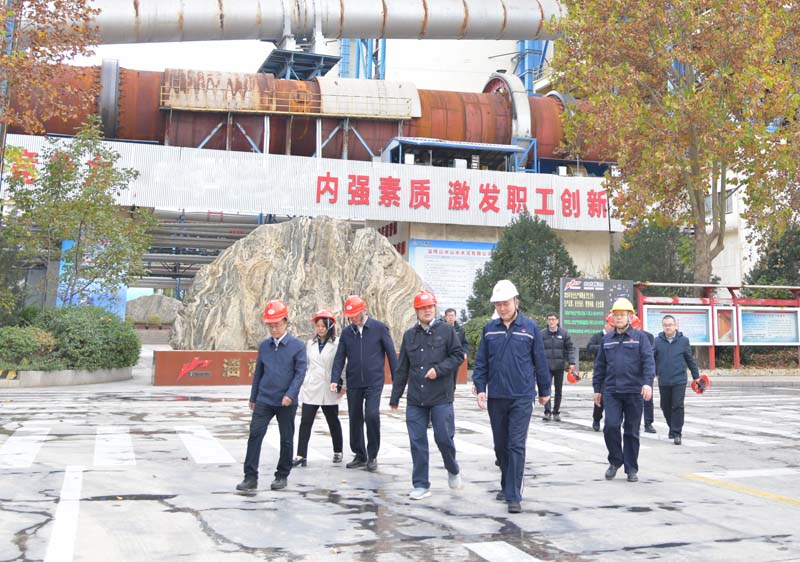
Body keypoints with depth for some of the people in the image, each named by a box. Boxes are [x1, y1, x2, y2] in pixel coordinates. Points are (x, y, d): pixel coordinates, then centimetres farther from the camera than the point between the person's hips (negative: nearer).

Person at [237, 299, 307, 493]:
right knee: (255, 434, -8)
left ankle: (282, 476, 22)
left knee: (286, 439, 7)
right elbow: (258, 372, 14)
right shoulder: (264, 346, 7)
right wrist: (253, 397, 17)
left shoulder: (297, 346, -5)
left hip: (286, 402, -2)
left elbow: (300, 372, -9)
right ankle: (250, 477, -4)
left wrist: (290, 394, -20)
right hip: (264, 400, 3)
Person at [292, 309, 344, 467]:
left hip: (329, 389, -3)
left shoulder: (337, 344, -7)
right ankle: (301, 455, -4)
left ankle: (337, 452, 28)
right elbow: (306, 365, 16)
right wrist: (303, 383, 13)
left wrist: (341, 385, -11)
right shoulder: (310, 344, 10)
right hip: (311, 388, 4)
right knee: (305, 422, -4)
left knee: (333, 421, 12)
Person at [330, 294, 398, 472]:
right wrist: (335, 380, -7)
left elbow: (391, 354, 0)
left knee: (372, 415, -16)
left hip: (374, 382, -4)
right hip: (353, 384, 4)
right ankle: (360, 455, 23)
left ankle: (372, 455, 1)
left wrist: (396, 380, -2)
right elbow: (339, 358, 6)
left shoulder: (379, 328, -2)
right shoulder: (346, 332, 8)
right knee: (355, 419, 8)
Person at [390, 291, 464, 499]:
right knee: (417, 442, 3)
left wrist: (438, 369, -14)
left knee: (444, 438, -2)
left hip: (441, 398, -3)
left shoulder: (446, 330, 0)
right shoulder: (410, 335, 11)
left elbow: (458, 355, -1)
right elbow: (402, 369, 15)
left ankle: (453, 470, 27)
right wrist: (395, 397, 15)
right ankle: (421, 485, 12)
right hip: (415, 400, 3)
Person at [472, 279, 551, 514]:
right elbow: (481, 362, 8)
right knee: (500, 446, 14)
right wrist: (480, 388, -2)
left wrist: (544, 391, 9)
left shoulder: (530, 328, -2)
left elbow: (540, 361, 4)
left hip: (522, 397, -3)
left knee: (516, 446, -6)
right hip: (495, 397, 3)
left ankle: (514, 496, -5)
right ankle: (507, 485, 31)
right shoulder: (489, 328, 5)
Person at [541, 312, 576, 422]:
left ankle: (556, 412, 18)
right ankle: (547, 412, -7)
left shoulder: (564, 333, 2)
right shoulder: (543, 334, 2)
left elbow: (570, 348, 2)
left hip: (559, 366, 1)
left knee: (558, 390, 8)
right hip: (547, 366, -1)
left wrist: (571, 362, -7)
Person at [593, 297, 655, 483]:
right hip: (611, 391, 2)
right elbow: (600, 365, 16)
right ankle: (615, 461, 10)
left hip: (634, 391, -2)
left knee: (632, 431, 5)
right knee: (611, 426, -11)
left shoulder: (639, 337, 3)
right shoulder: (607, 339, 13)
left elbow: (648, 361, -6)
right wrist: (597, 389, 13)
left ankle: (631, 469, 16)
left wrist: (648, 382, -20)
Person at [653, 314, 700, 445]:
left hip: (679, 380, -2)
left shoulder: (683, 340, 2)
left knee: (677, 406, -8)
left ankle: (676, 433, -3)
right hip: (663, 381, 2)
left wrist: (696, 376, 14)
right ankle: (673, 427, 31)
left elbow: (690, 359, 10)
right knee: (665, 407, 11)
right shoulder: (658, 341, 2)